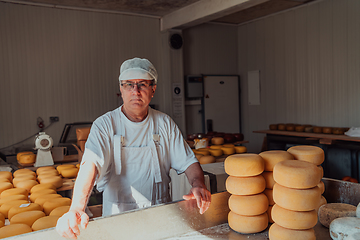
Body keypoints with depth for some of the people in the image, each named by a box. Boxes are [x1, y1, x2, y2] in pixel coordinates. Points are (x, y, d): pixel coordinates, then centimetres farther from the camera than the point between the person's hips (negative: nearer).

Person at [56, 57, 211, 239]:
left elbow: (188, 162, 5)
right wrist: (76, 209, -34)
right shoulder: (104, 125, -4)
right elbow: (91, 163, -19)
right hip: (118, 215, -1)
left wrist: (198, 185, -16)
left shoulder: (164, 124, 5)